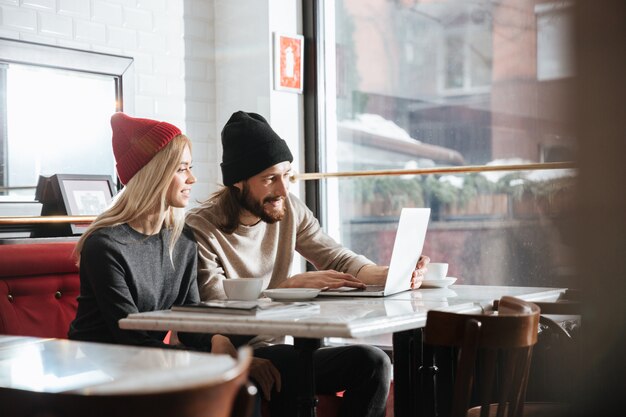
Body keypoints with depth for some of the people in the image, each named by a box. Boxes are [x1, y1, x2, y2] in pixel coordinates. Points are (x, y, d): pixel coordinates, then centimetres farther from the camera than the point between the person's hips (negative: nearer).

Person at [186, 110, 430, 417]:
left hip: (275, 349, 6)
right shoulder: (200, 229, -14)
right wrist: (296, 283, -25)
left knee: (372, 362, -15)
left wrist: (391, 275, -15)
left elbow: (339, 259, 4)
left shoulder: (289, 210, 4)